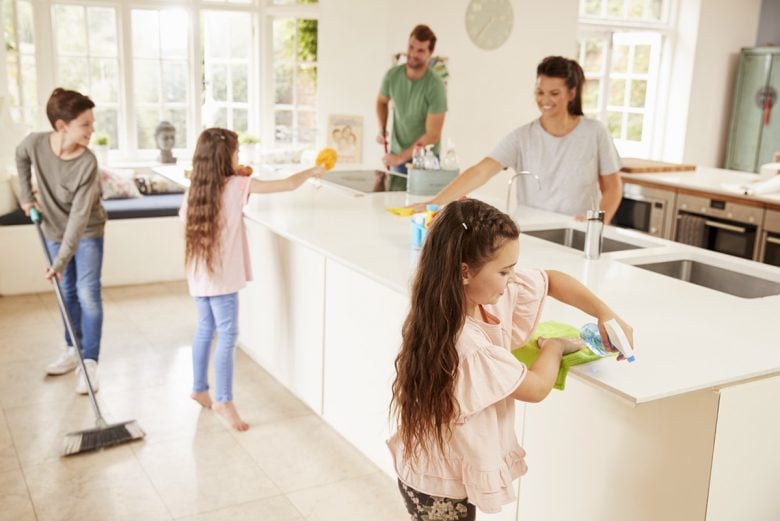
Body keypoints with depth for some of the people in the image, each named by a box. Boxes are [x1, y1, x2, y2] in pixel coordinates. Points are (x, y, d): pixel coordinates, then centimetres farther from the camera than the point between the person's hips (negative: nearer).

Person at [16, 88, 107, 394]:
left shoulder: (87, 162, -29)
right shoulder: (36, 143, -20)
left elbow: (79, 216, -29)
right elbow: (21, 158, 7)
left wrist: (62, 261, -31)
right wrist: (26, 195, 4)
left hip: (87, 232, -4)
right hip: (54, 230, 4)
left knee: (88, 293, -9)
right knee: (67, 293, 14)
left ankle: (89, 363, -2)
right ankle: (72, 350, 31)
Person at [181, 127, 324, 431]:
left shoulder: (195, 190, 4)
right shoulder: (237, 186, -11)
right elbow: (288, 185, -8)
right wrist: (313, 172, 8)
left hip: (199, 276, 7)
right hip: (222, 276, -7)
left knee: (205, 330, 19)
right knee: (227, 336, 0)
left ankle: (199, 388, 31)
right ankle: (224, 401, 4)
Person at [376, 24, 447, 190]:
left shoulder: (435, 86, -19)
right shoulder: (392, 75, -7)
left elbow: (432, 135, -19)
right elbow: (382, 101, 16)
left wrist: (401, 157, -17)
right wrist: (382, 129, 0)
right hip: (397, 155, 4)